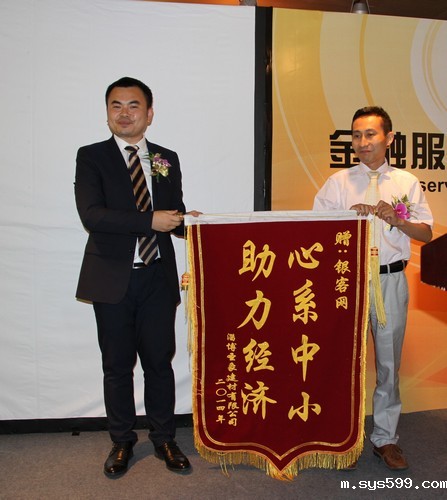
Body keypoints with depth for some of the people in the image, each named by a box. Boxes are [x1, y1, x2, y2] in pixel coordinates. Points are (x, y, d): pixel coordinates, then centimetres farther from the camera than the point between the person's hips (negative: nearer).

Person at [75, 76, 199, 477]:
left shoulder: (167, 159, 10)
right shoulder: (91, 157, -1)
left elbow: (176, 217, 12)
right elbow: (91, 215, -15)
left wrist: (190, 222, -11)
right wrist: (150, 221, -19)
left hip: (157, 278, 2)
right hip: (113, 279, -2)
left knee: (159, 361, 9)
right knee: (118, 366, 11)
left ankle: (164, 439, 28)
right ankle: (122, 442, 29)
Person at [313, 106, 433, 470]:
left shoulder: (407, 183, 8)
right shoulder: (338, 183, 4)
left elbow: (427, 233, 6)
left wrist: (396, 219, -11)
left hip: (391, 280, 1)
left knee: (389, 360, 8)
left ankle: (385, 438, 23)